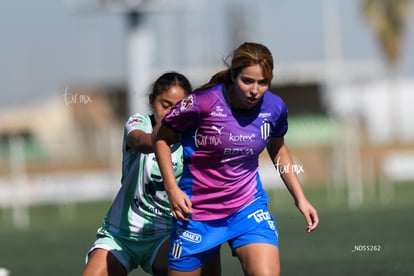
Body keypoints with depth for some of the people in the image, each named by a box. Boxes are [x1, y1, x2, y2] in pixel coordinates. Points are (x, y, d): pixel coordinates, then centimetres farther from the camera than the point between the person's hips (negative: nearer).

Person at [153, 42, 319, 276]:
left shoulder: (274, 108, -8)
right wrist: (173, 189, -14)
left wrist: (300, 197, 11)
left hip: (249, 206, 2)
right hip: (197, 210, -2)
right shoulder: (202, 103, -21)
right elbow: (162, 139, -5)